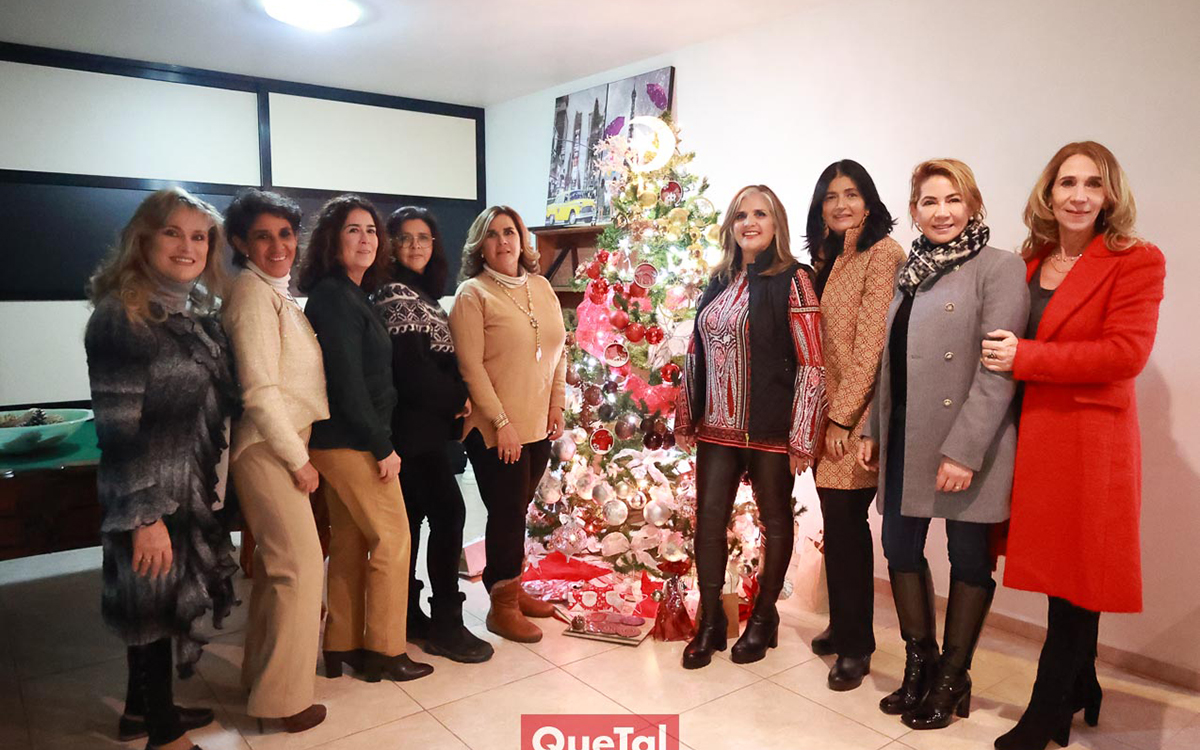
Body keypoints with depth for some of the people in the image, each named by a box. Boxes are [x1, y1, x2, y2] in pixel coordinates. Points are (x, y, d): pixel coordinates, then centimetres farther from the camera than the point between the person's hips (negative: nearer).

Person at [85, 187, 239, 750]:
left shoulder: (198, 312, 7)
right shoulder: (121, 316, -16)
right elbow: (117, 427, -19)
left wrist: (208, 488, 14)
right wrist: (143, 515, -20)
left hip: (191, 487, 7)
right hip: (149, 493, -7)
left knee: (169, 598, 18)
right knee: (155, 602, 7)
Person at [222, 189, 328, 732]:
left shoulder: (277, 293, 15)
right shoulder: (253, 294, -14)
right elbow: (259, 391, -20)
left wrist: (298, 450, 12)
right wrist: (298, 459, -15)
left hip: (279, 443, 10)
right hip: (267, 448, -10)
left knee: (275, 561, 17)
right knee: (302, 563, -5)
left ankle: (260, 674, 33)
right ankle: (284, 697, 7)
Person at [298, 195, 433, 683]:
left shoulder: (347, 295, 14)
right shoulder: (334, 297, -15)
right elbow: (348, 381, -20)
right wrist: (382, 446, -16)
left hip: (338, 441, 9)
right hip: (353, 442, -9)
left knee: (350, 543, 15)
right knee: (392, 539, 1)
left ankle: (342, 647, 25)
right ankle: (385, 651, 14)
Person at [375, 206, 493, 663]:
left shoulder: (423, 294, 16)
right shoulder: (396, 295, -12)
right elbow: (411, 367, -19)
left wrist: (453, 399, -1)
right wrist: (457, 399, -7)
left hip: (427, 424, 9)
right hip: (414, 427, -9)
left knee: (414, 519, 12)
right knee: (449, 513, -6)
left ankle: (409, 618, 22)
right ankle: (445, 626, 4)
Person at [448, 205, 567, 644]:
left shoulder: (541, 287, 10)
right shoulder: (472, 294, -7)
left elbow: (559, 349, 13)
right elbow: (471, 366, -12)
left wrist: (557, 405, 6)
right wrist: (501, 422, -15)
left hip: (539, 426, 5)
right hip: (495, 430, -5)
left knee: (516, 510, 16)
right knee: (507, 513, 2)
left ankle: (512, 588, 33)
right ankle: (503, 607, 19)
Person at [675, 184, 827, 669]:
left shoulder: (792, 280, -8)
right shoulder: (719, 282, 10)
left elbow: (812, 365, -11)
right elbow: (696, 353, 13)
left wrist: (802, 437, -14)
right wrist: (687, 419, 10)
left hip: (769, 428, -5)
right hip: (717, 426, 5)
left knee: (775, 520, 11)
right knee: (709, 518, 6)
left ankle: (763, 618, 29)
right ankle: (710, 623, 20)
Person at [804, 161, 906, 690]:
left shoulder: (882, 254, -10)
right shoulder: (829, 260, 16)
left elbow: (871, 345, -16)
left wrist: (842, 416, -15)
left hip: (857, 416, -7)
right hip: (828, 412, 7)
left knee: (846, 523, -2)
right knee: (838, 523, 12)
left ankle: (856, 644, 14)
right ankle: (844, 627, 28)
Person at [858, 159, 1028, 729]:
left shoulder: (999, 267, -8)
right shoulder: (912, 271, 13)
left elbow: (997, 369, -16)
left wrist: (964, 450, -20)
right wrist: (873, 428, 13)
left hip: (965, 445, -6)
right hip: (904, 436, 7)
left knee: (968, 556, 7)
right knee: (900, 546, 12)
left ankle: (952, 680, 24)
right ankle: (919, 663, 31)